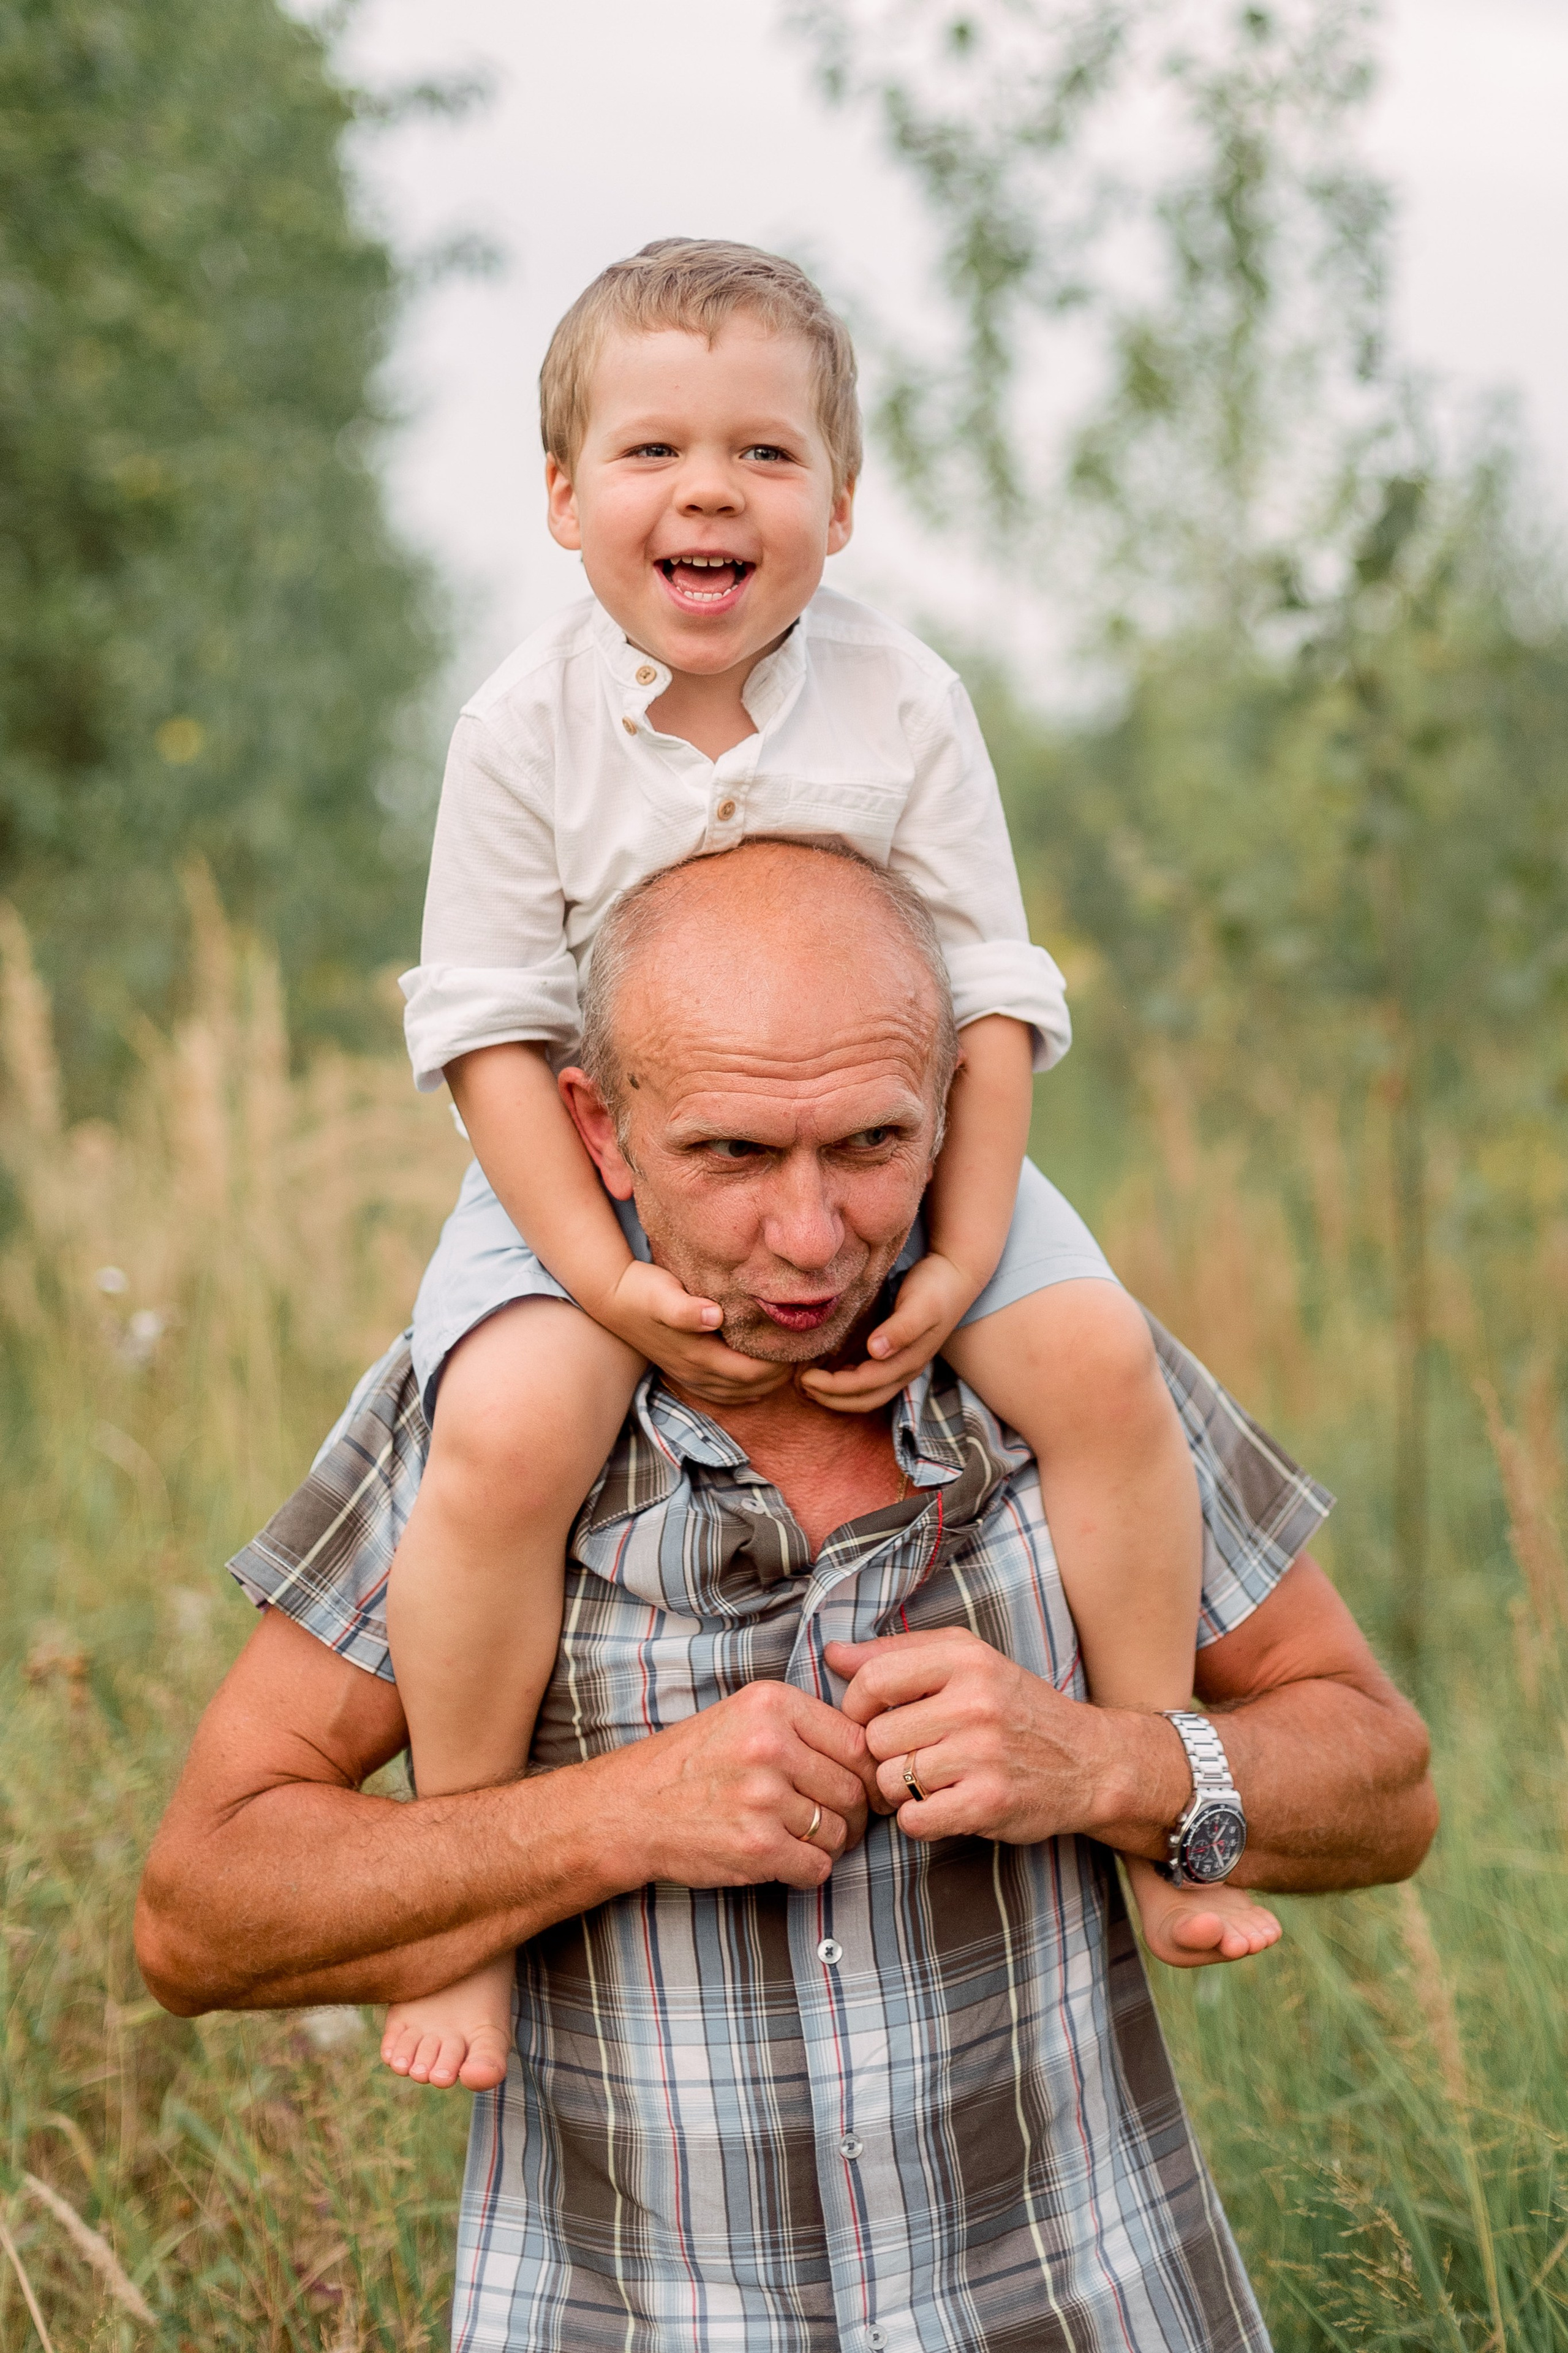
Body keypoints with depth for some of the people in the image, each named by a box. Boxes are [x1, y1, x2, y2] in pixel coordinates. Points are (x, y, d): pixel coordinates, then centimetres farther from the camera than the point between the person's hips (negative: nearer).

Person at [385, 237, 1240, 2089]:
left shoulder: (904, 707, -6)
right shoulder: (527, 729, -9)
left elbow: (991, 997, -5)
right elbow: (492, 1028, -9)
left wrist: (961, 1262, -16)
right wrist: (606, 1275, -20)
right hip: (592, 1175, -2)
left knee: (1100, 1359, -20)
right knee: (508, 1432, -30)